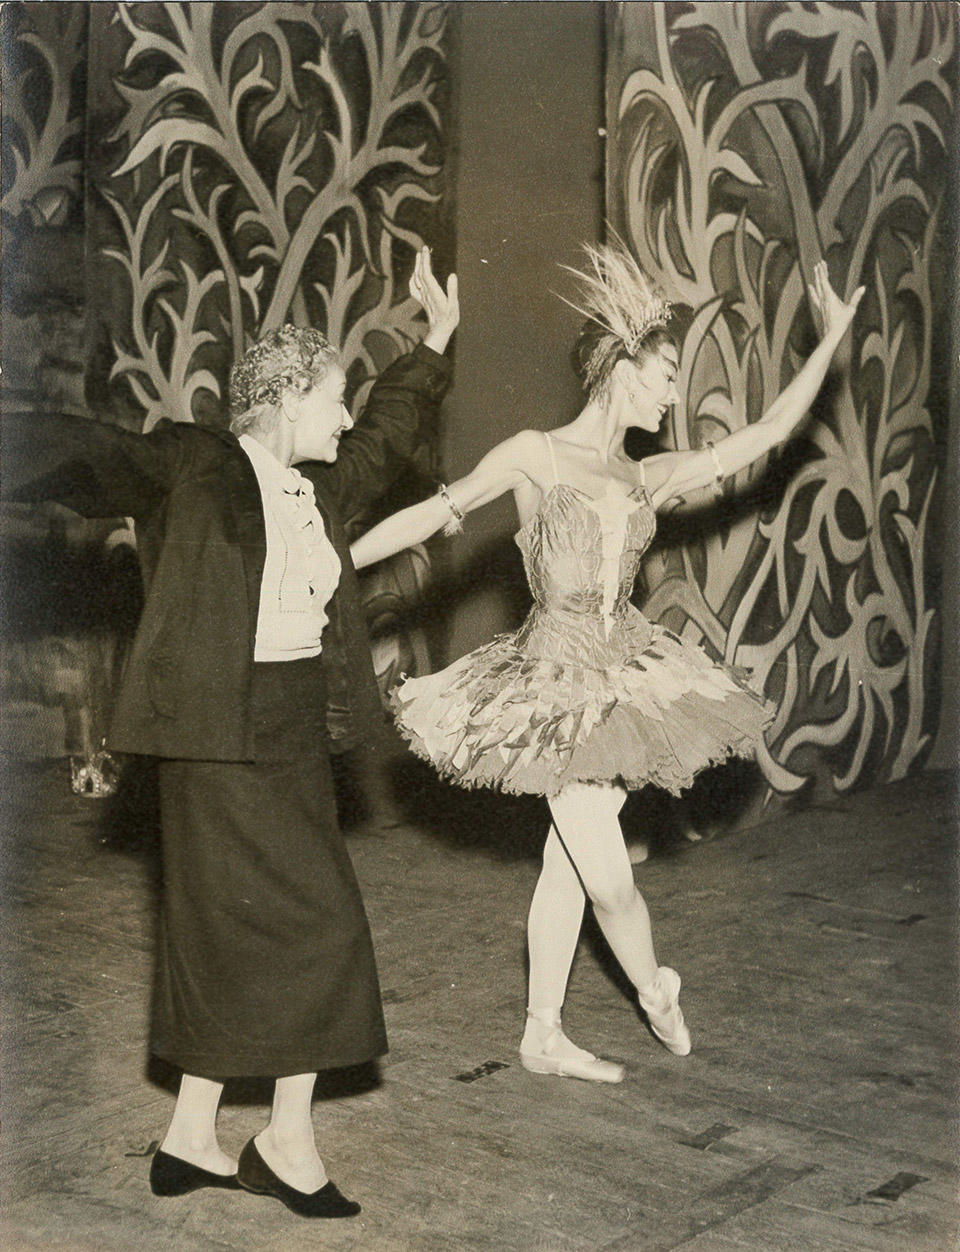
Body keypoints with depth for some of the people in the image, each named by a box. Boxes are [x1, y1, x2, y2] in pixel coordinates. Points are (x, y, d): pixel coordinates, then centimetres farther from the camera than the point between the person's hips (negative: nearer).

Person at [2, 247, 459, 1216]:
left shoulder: (320, 486, 14)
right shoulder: (189, 466, -8)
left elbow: (383, 438, 31)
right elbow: (84, 457, -15)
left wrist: (436, 339, 35)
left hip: (293, 734, 8)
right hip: (222, 732, -8)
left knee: (231, 936, 12)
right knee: (310, 923, -6)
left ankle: (192, 1138, 22)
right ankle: (289, 1138, 7)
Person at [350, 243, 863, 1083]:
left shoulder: (650, 478, 10)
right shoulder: (537, 455, -5)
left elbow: (767, 432, 12)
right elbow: (438, 513, -8)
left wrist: (833, 338, 13)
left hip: (624, 679, 6)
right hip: (556, 679, -6)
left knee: (567, 864, 10)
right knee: (609, 877, -7)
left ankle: (543, 1036, 19)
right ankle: (654, 989, 23)